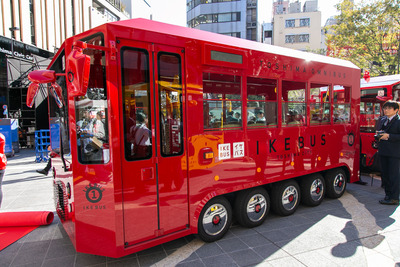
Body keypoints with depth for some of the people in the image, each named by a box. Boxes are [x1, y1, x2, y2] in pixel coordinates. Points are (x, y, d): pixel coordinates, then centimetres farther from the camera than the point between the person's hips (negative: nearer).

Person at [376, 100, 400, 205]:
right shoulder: (382, 119, 13)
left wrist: (388, 136, -20)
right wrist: (379, 135, 4)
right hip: (383, 151, 7)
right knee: (384, 174, 13)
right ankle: (388, 194, 26)